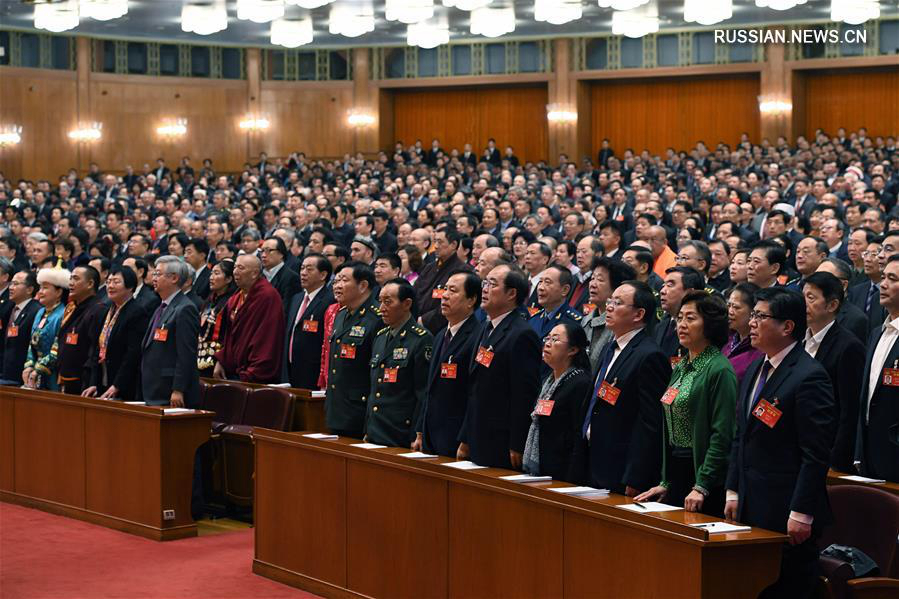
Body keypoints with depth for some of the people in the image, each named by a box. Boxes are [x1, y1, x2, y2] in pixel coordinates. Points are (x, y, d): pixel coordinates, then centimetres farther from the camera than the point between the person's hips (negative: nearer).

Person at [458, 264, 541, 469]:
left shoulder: (522, 335, -14)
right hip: (478, 444, 9)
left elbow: (525, 395, -17)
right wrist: (465, 440, 18)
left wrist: (516, 448, -17)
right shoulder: (485, 328, 16)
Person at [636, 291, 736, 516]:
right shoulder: (680, 369, 14)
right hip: (677, 474, 8)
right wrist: (665, 482, 14)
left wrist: (702, 487, -21)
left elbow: (722, 436, -18)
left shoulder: (719, 370, -12)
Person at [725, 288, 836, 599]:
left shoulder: (809, 377, -15)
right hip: (751, 509, 8)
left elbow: (816, 454, -17)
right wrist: (733, 492, 15)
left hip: (786, 517, -8)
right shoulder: (754, 370, 13)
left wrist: (801, 514, -19)